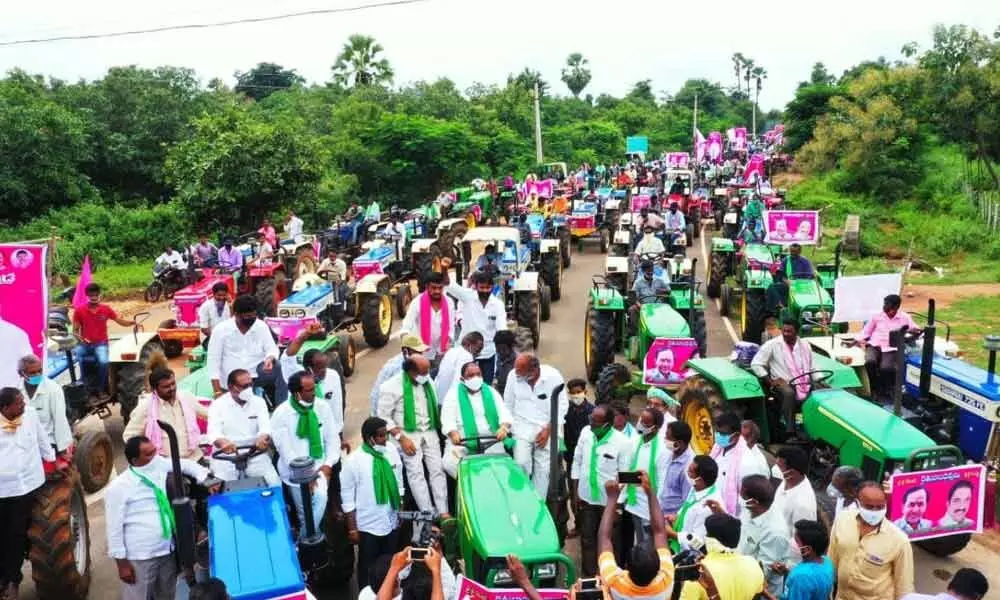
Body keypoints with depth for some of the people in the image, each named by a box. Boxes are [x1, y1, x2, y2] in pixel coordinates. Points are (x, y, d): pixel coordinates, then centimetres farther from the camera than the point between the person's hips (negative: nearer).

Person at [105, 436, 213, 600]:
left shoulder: (160, 466, 1)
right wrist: (122, 563, -11)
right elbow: (114, 528, -12)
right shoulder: (118, 488, -15)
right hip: (140, 558, -6)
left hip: (167, 551, 6)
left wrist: (206, 479, 0)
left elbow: (186, 465, 16)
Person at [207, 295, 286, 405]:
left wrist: (270, 359, -27)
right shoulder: (220, 329, -5)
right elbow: (213, 360, -4)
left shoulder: (261, 326, 0)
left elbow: (272, 349, 0)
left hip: (257, 376, 1)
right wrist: (217, 391, -10)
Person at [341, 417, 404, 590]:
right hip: (367, 526, -4)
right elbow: (347, 499, -11)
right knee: (368, 568, 14)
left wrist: (401, 514, 10)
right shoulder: (353, 460, -19)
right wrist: (352, 529, -9)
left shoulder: (392, 451, -7)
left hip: (391, 523, 4)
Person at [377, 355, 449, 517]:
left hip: (430, 433, 5)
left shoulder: (428, 381, 7)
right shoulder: (392, 386, -11)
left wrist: (438, 428, 8)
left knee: (437, 470, -1)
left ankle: (443, 512, 2)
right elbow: (384, 417, -10)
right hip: (408, 435, -5)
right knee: (416, 472, -11)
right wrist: (401, 438, -15)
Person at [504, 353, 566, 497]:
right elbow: (508, 405, 6)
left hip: (548, 428, -1)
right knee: (521, 464, -15)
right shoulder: (514, 376, -8)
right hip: (522, 428, 1)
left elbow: (562, 405, -7)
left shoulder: (553, 376, -13)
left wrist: (548, 430, -11)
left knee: (543, 469, -4)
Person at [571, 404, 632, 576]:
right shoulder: (586, 432, -8)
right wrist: (575, 491, 3)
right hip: (586, 497, 3)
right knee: (587, 539, 13)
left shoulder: (623, 443, -20)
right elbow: (577, 462, 3)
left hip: (609, 501, -3)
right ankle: (589, 576, 27)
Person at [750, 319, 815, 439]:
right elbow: (756, 364, -3)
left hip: (805, 384, 4)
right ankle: (790, 433, -34)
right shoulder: (772, 345, -1)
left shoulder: (804, 345, 12)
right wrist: (771, 381, -11)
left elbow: (812, 368, 18)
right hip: (783, 383, -4)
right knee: (789, 393, -38)